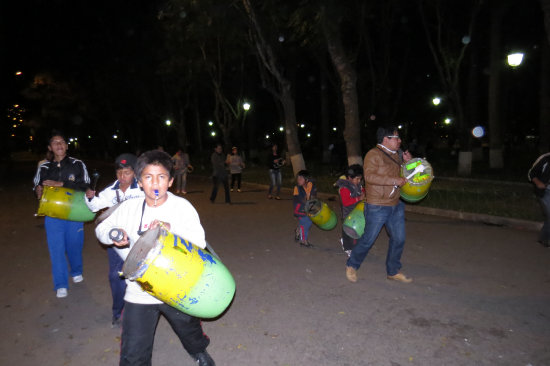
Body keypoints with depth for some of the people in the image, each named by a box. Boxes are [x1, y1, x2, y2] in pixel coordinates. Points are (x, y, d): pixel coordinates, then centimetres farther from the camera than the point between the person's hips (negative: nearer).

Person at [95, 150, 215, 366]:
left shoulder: (181, 206, -11)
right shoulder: (129, 207, -3)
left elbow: (199, 241, -19)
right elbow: (101, 228, 9)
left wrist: (171, 228, -34)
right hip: (139, 293, 1)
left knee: (189, 328, 26)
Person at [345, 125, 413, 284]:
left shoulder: (396, 155, 14)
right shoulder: (374, 154, -12)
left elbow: (402, 174, 27)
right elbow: (369, 176, -25)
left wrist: (407, 161, 7)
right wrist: (394, 180, -25)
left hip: (396, 205, 8)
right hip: (377, 207, -8)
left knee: (399, 239, 11)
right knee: (368, 239, 0)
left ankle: (393, 271, 28)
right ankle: (352, 266, 22)